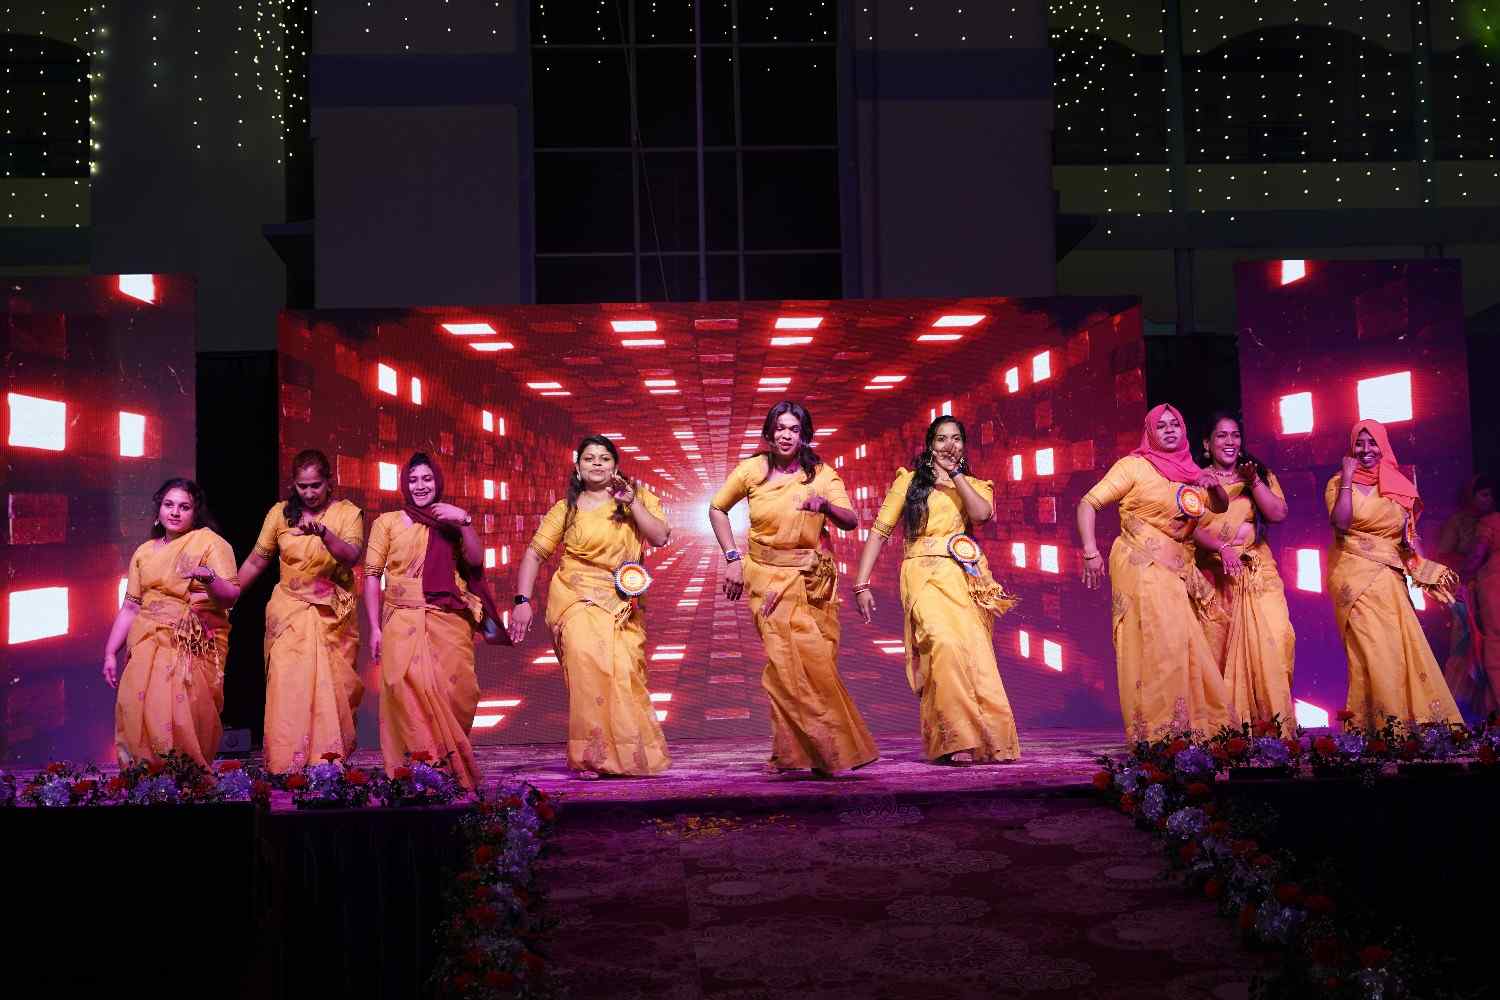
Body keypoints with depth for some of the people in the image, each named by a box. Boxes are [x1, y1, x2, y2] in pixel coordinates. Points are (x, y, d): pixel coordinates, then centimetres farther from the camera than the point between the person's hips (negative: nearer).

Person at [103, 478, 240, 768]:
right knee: (140, 714, -8)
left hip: (195, 647, -4)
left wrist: (208, 578, -26)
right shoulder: (144, 552, 16)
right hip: (149, 646, 4)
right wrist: (110, 653, 10)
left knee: (184, 718, -15)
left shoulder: (210, 542, 2)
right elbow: (130, 607, 16)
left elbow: (231, 597, -7)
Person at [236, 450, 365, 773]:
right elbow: (256, 561, 11)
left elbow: (352, 557, -16)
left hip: (333, 617, -1)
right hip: (290, 615, 1)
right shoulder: (280, 513, 6)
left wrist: (321, 532, -32)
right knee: (289, 693, -9)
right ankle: (286, 771, -5)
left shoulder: (347, 513, 0)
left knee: (332, 692, -2)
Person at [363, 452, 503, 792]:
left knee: (454, 693, -8)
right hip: (403, 620, -1)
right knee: (408, 688, -19)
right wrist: (374, 627, -2)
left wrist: (464, 522, -8)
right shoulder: (387, 522, 12)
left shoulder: (450, 521, 17)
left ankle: (452, 769, 9)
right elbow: (372, 575, 6)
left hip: (450, 620, 1)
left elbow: (475, 560, 4)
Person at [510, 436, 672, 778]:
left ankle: (633, 755, 5)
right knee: (588, 662, -26)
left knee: (625, 672, -14)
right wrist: (522, 600, -5)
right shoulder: (566, 509, 8)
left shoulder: (639, 497, 12)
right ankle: (590, 756, -18)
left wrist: (631, 502, -10)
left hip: (623, 605, 2)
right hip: (577, 599, -1)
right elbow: (534, 554, 6)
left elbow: (661, 538, -2)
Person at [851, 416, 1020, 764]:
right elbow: (879, 532, 8)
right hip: (925, 575, -3)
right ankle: (954, 740, -22)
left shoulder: (975, 485, 22)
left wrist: (955, 473, 4)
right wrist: (862, 584, -1)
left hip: (965, 578, 3)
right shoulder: (910, 480, 15)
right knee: (945, 644, -26)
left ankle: (988, 741, -1)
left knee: (976, 654, -12)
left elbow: (981, 513, -4)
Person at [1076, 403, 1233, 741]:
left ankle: (1199, 732, 16)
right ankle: (1156, 738, -5)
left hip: (1178, 572, 6)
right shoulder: (1134, 465, -2)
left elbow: (1222, 507, 21)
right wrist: (1090, 553, -16)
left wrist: (1214, 487, -2)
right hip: (1141, 569, -6)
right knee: (1157, 648, -11)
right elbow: (1088, 503, -6)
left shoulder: (1190, 472, 16)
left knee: (1187, 647, 5)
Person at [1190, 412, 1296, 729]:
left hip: (1256, 571, 1)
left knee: (1271, 639, -16)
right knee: (1217, 650, -6)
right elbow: (1191, 528, -3)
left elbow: (1278, 514, 0)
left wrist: (1253, 480, -9)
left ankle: (1276, 724, -10)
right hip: (1213, 577, -1)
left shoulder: (1261, 475, 16)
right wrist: (1221, 548, -20)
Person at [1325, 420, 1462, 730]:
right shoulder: (1339, 483, 1)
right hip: (1354, 576, -4)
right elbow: (1340, 523, -16)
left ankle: (1419, 722, 6)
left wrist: (1428, 569, 2)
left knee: (1404, 647, -2)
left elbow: (1409, 535, 15)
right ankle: (1380, 727, -5)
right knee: (1373, 650, -9)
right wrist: (1347, 478, -13)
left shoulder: (1399, 486, 12)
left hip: (1389, 578, 4)